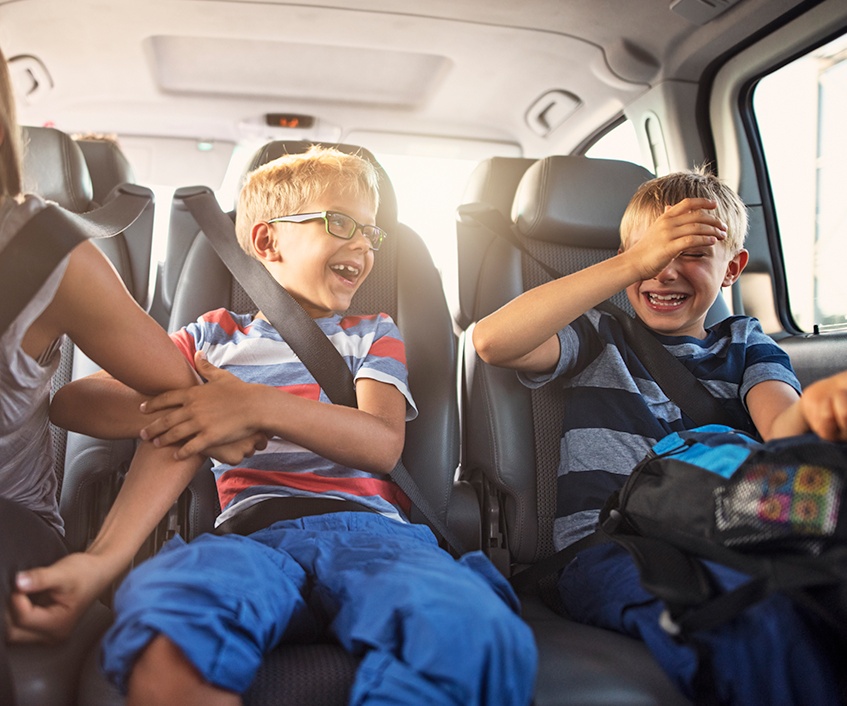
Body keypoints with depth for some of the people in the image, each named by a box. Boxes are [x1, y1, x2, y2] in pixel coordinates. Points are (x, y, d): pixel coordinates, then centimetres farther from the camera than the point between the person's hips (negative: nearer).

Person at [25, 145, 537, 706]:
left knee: (474, 635, -34)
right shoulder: (218, 334, 24)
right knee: (165, 647, -38)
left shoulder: (373, 334, 24)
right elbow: (72, 401, 20)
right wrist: (166, 409, -3)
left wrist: (260, 406, -11)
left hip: (367, 528, 1)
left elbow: (383, 444, 5)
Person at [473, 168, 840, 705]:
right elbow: (492, 342, -7)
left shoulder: (747, 347, 21)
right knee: (759, 620, -35)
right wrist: (635, 261, -9)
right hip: (612, 547, -3)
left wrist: (820, 406, -30)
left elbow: (782, 430, -2)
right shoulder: (600, 338, 14)